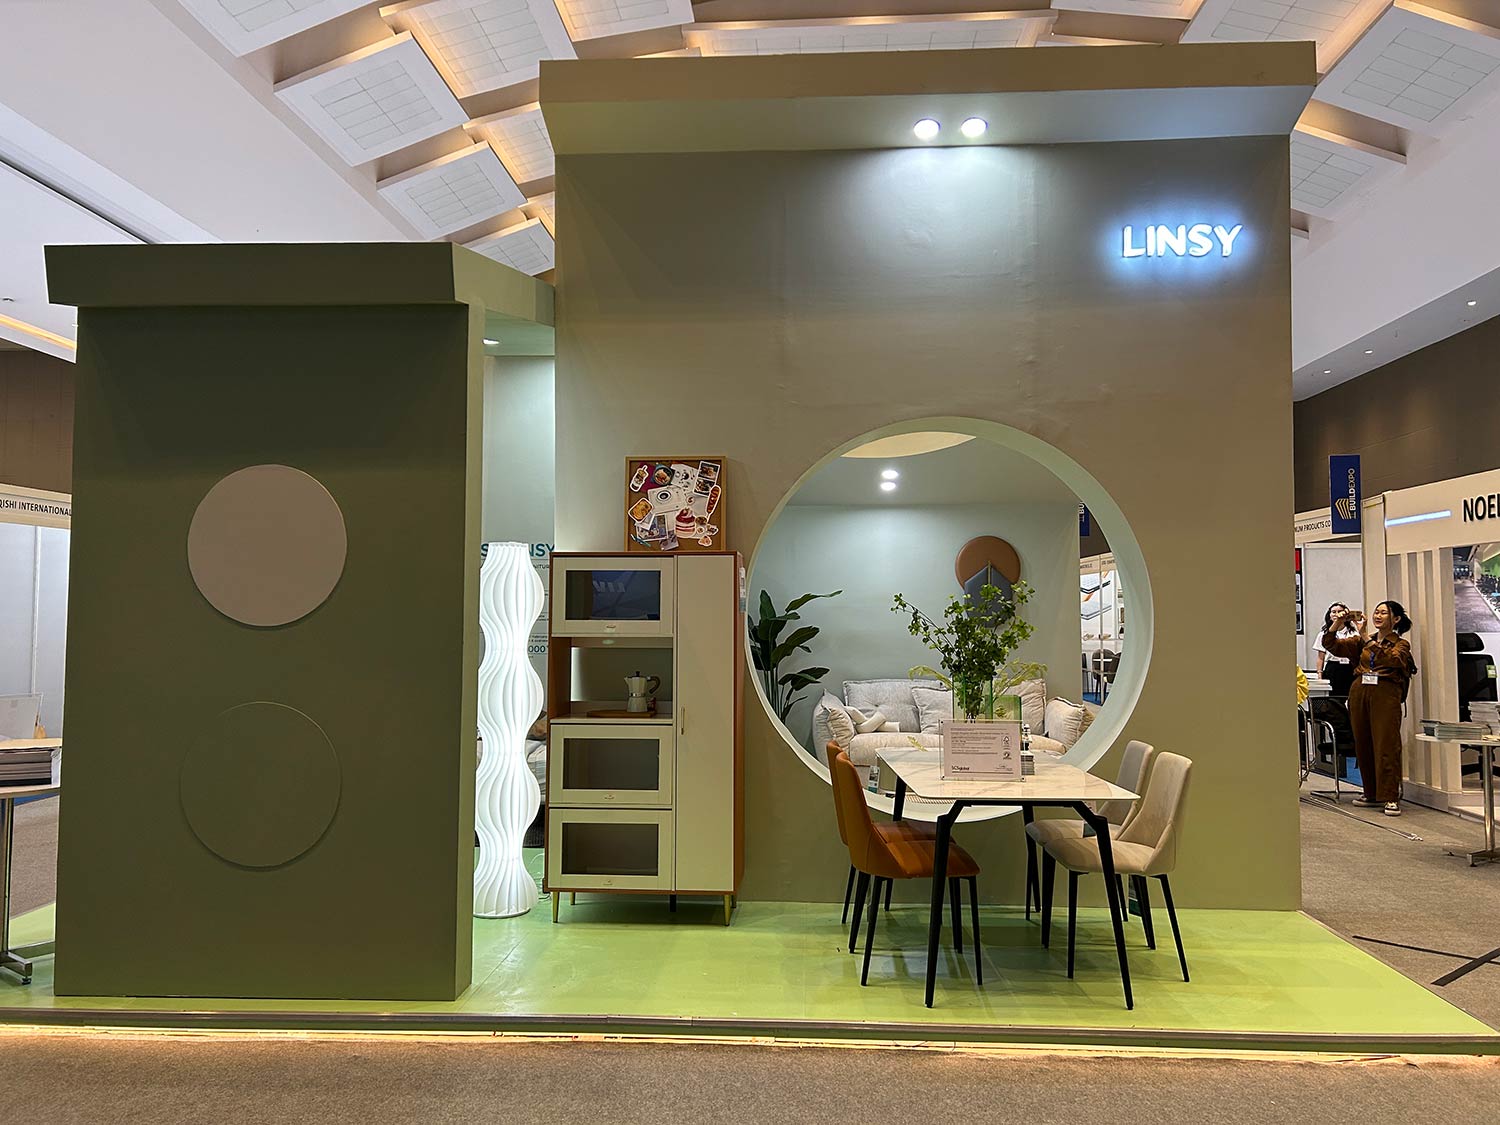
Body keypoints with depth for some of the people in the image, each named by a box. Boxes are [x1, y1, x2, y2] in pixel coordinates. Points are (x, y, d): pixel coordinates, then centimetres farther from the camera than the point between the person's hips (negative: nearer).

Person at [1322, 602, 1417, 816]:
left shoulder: (1400, 644, 5)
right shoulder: (1361, 642, 18)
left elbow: (1389, 659, -16)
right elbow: (1331, 645, 7)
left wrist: (1367, 639, -25)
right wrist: (1337, 624, -10)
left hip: (1385, 694, -5)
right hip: (1359, 693, 5)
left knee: (1386, 746, -9)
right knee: (1363, 745, 8)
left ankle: (1391, 798, -7)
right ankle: (1372, 794, 18)